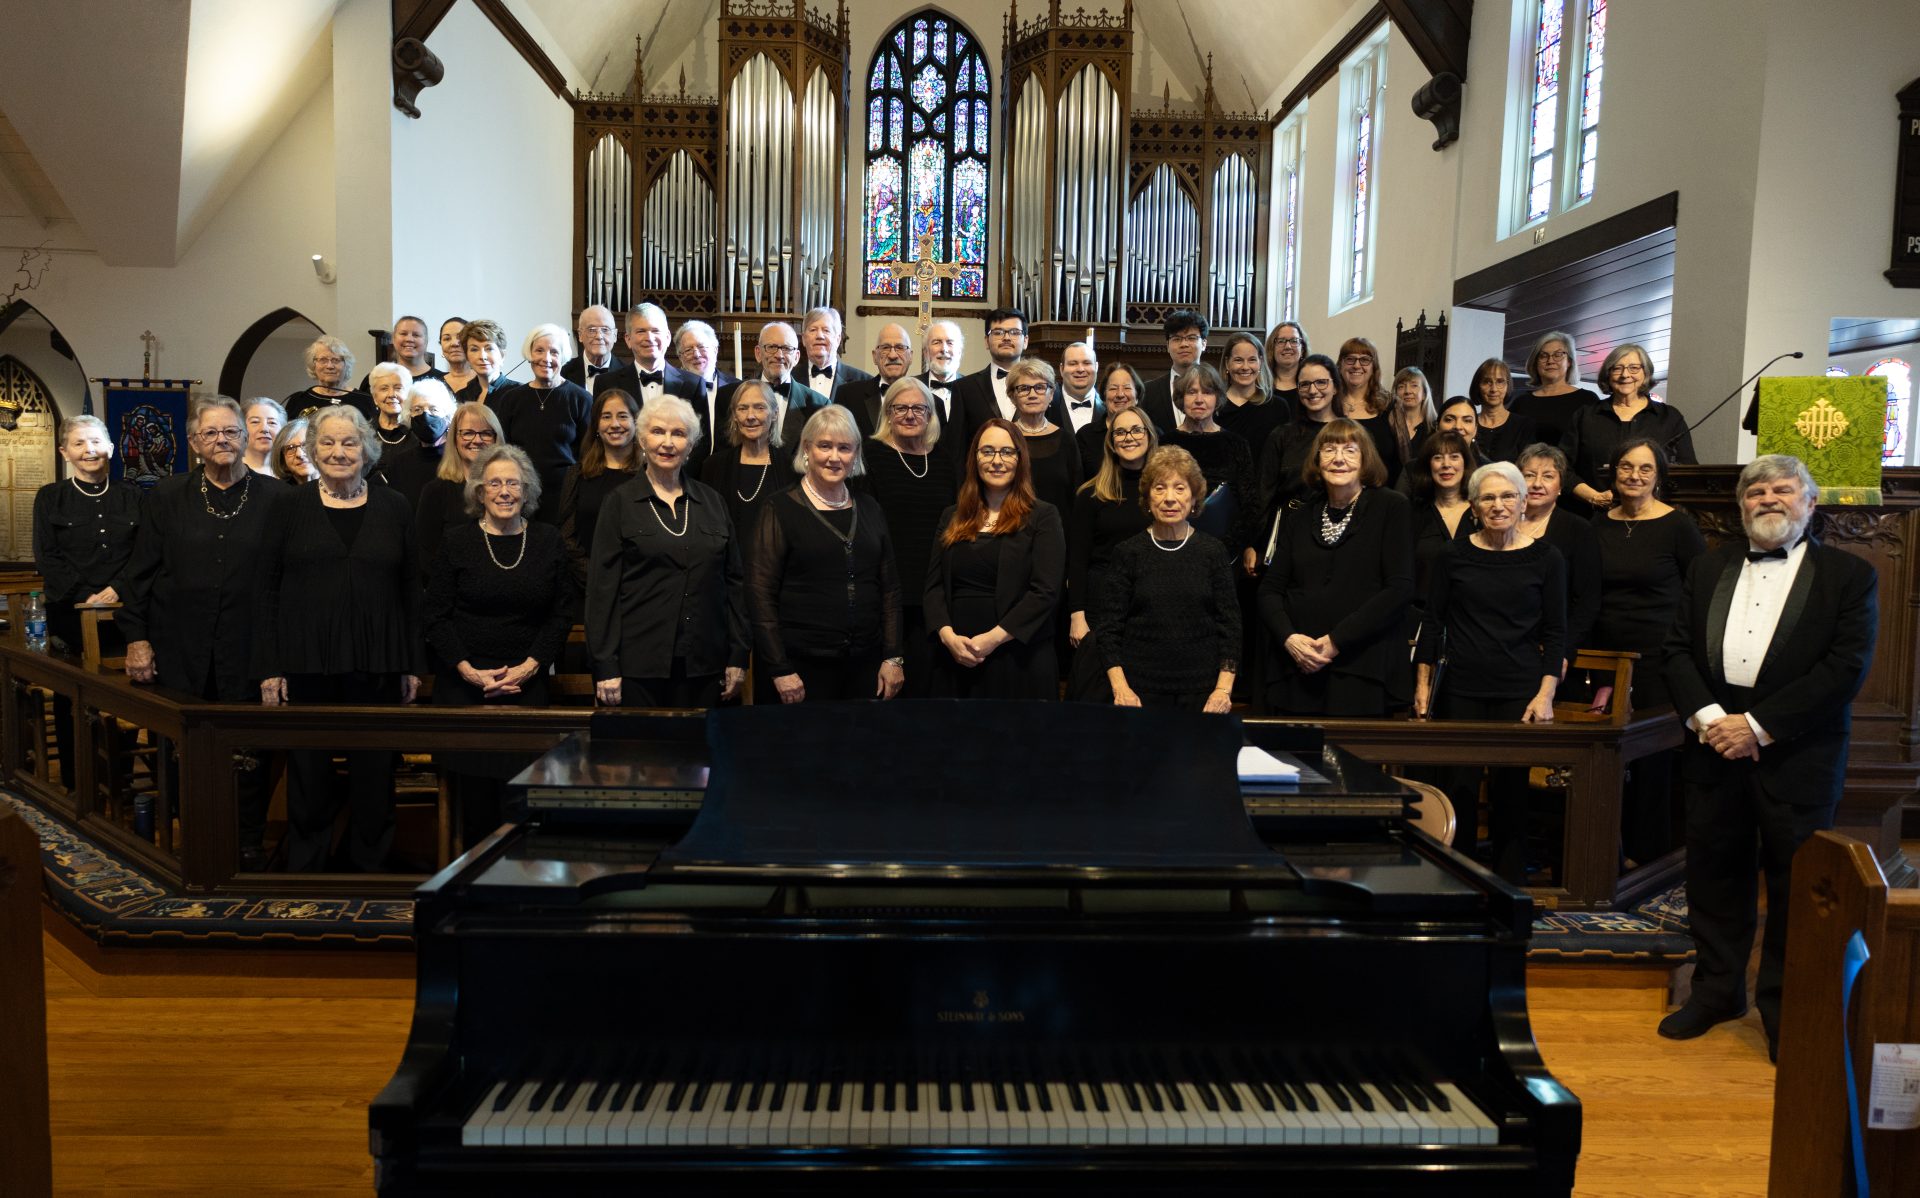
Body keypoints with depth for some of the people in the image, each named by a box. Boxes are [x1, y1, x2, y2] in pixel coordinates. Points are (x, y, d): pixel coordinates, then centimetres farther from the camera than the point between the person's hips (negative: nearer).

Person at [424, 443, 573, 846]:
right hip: (464, 682, -1)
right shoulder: (456, 541, 2)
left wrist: (529, 666, -6)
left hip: (527, 684, 1)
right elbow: (435, 616, 1)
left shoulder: (547, 541, 6)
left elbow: (562, 614, 6)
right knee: (475, 789, -1)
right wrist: (470, 671, -10)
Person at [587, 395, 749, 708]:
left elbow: (734, 581, 10)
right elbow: (602, 588, -2)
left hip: (704, 666, 3)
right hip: (638, 666, -2)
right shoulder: (621, 503, 2)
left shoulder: (712, 501, 10)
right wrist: (605, 668, -9)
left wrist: (738, 658, 6)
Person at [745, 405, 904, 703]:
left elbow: (890, 588, 12)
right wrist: (780, 670, -12)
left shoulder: (869, 509, 10)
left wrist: (893, 657, 5)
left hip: (865, 664, 4)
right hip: (802, 667, -4)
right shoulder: (781, 511, -3)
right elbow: (761, 594, -7)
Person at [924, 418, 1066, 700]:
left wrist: (994, 638, -17)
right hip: (955, 658, 4)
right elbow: (934, 584, 7)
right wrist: (947, 634, -11)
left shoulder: (1042, 516, 0)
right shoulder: (952, 518, 13)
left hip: (1019, 659, -3)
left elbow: (1046, 590, -10)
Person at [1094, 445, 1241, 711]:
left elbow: (1230, 624, 3)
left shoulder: (1214, 552, 3)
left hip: (1201, 690, 1)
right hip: (1139, 687, 0)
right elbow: (1107, 625, 1)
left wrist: (1224, 689, -6)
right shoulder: (1128, 552, 2)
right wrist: (1119, 688, -9)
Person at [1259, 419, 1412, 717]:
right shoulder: (1298, 519, 15)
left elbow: (1399, 588, -6)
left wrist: (1337, 641, -13)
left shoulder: (1391, 507, 3)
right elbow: (1270, 589, 11)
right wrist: (1289, 637, -10)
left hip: (1362, 670, -3)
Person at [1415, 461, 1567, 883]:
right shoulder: (1456, 555, 4)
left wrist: (1546, 694, -5)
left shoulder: (1544, 558, 2)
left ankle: (1509, 886, 14)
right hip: (1460, 690, 1)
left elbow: (1555, 633, 3)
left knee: (1510, 792, 1)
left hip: (1519, 691, -1)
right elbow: (1433, 623, 9)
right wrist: (1423, 685, 5)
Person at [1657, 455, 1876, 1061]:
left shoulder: (1848, 575, 0)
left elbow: (1846, 667, -10)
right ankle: (1717, 991, 27)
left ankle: (1784, 1011, 20)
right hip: (1714, 747, 3)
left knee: (1794, 884, 4)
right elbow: (1677, 648, 6)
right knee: (1714, 873, 11)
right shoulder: (1708, 568, 12)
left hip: (1798, 755, -3)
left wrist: (1758, 726, -15)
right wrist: (1706, 716, -11)